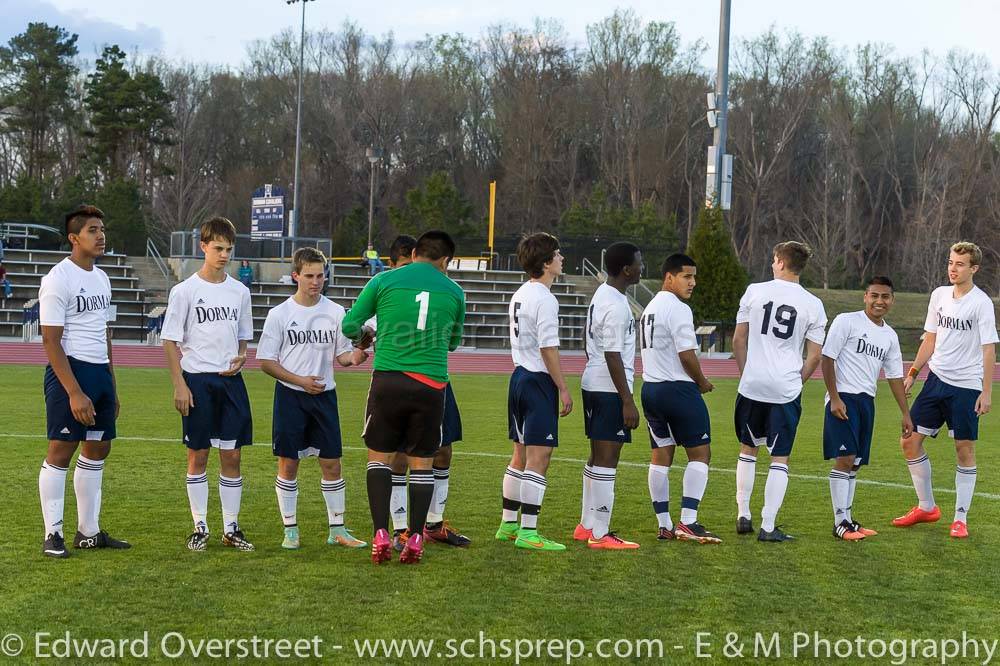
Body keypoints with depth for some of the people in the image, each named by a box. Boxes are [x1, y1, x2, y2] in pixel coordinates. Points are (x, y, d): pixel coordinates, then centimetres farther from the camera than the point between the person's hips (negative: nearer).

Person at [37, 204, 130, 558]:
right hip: (70, 371, -8)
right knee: (61, 450, -5)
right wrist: (75, 393, -22)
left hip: (100, 372, 9)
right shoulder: (59, 278, -11)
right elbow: (50, 340, -16)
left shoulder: (101, 278, 14)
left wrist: (111, 387, 20)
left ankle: (89, 532, 18)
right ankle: (52, 535, 1)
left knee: (98, 449, 10)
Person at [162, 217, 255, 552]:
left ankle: (231, 528, 12)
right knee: (198, 455, 3)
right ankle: (200, 527, 11)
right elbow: (170, 341, -3)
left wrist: (240, 358, -2)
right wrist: (179, 385, -11)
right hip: (197, 380, -4)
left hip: (231, 380, 4)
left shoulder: (239, 291, 9)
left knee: (232, 454, 5)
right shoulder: (185, 290, -4)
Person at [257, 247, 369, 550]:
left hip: (324, 394, 2)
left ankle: (337, 530, 12)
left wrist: (355, 357, -15)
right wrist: (300, 380, -13)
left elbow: (341, 355, 9)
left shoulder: (335, 312, 3)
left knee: (331, 462, 2)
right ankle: (290, 530, 11)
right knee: (288, 463, 1)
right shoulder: (280, 314, -3)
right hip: (290, 395, -2)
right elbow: (266, 361, -2)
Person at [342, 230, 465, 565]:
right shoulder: (454, 292, 8)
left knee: (379, 456, 10)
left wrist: (363, 334, 30)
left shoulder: (384, 280, 3)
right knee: (422, 462, 10)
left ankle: (381, 535, 0)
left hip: (388, 380, -1)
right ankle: (415, 539, 6)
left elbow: (349, 326, 8)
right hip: (431, 384, 1)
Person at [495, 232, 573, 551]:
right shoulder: (544, 299, -14)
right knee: (539, 458, -8)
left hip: (519, 377, 10)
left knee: (521, 455, 16)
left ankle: (508, 524, 21)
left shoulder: (520, 295, 15)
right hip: (539, 381, -10)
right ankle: (527, 532, -10)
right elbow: (548, 348, -18)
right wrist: (563, 389, -14)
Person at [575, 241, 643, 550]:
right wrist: (628, 401, -20)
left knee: (597, 457, 16)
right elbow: (613, 356, -21)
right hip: (610, 389, -10)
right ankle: (600, 534, -4)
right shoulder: (617, 306, -18)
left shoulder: (601, 295, 13)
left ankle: (587, 525, 22)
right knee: (607, 459, -6)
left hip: (593, 383, 10)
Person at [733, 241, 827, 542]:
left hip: (752, 384, 1)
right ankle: (768, 527, 2)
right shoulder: (813, 305, 0)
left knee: (748, 449, 19)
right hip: (786, 389, -1)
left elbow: (738, 340, 4)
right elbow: (814, 356, 1)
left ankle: (743, 516, 21)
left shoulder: (754, 291, 0)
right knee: (780, 458, 5)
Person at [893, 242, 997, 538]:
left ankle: (961, 518, 10)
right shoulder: (939, 295, 8)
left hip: (966, 386, -6)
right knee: (910, 442, 3)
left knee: (965, 450, 0)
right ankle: (926, 507, 19)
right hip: (936, 380, 6)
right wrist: (913, 372, 13)